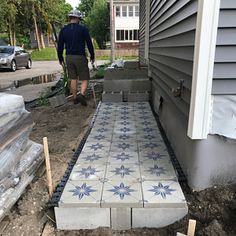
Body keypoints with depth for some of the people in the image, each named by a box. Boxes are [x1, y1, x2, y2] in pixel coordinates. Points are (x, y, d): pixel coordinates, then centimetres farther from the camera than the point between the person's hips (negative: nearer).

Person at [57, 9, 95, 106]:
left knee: (73, 78, 13)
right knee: (85, 79, 2)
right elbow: (89, 43, -2)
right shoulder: (83, 29, -4)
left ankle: (75, 98, 17)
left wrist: (60, 58, 18)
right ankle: (81, 94, -21)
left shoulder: (63, 30, 6)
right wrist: (92, 56, 10)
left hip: (69, 57, 4)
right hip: (80, 57, -4)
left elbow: (60, 46, 8)